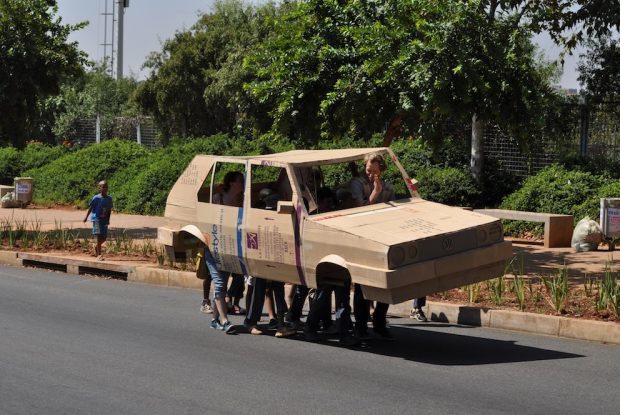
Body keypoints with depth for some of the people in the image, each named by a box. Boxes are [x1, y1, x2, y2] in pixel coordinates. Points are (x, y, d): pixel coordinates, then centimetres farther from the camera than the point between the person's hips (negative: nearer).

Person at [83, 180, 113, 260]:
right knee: (99, 236, -13)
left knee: (104, 237, 7)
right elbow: (90, 208, -3)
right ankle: (99, 255, -9)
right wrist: (86, 217, -2)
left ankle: (96, 247, 38)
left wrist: (108, 220, 9)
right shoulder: (96, 198, -10)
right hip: (97, 219, -5)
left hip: (104, 220, 5)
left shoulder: (109, 198, 4)